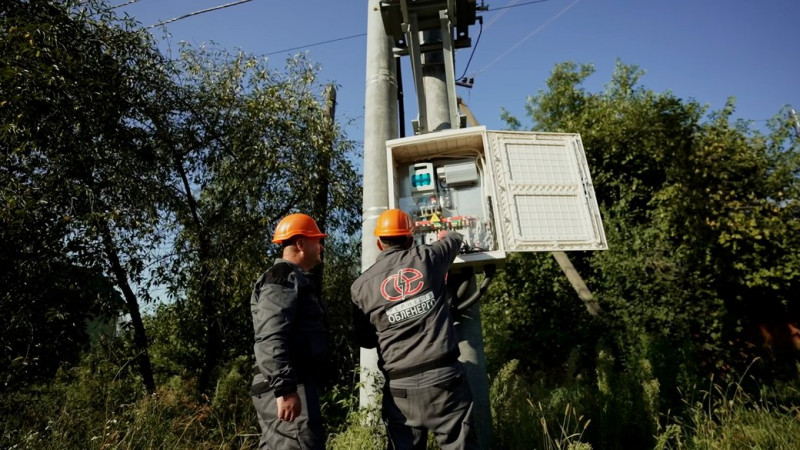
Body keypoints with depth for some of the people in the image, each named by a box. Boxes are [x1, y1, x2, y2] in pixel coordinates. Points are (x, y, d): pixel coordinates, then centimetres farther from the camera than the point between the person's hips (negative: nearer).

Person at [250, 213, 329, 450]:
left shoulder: (294, 279, 22)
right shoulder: (283, 278, -10)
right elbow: (271, 338, -21)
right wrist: (285, 388, -26)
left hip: (291, 384, 10)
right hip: (289, 387, -10)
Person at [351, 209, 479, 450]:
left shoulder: (362, 285, 0)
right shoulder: (427, 258, -1)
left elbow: (364, 340, 8)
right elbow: (455, 240, 21)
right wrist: (445, 235, 44)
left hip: (401, 387, 1)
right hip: (444, 378, -1)